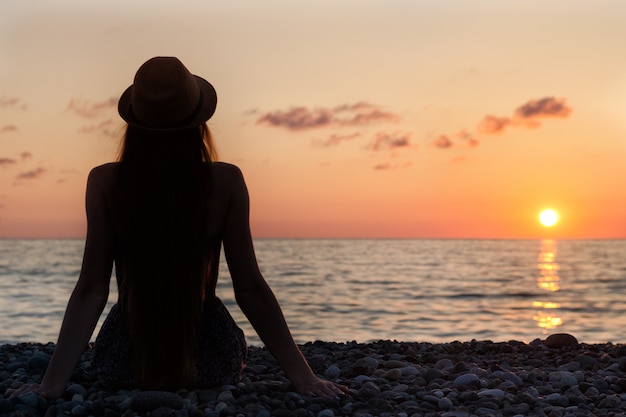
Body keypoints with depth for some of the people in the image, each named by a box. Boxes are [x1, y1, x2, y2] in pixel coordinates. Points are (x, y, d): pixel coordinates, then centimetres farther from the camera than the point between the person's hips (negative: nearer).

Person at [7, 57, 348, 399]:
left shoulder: (104, 182, -13)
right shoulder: (226, 183, -14)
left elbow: (91, 290, -14)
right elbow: (250, 291, -14)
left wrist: (53, 381, -8)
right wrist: (302, 375, -8)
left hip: (123, 366, 1)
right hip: (209, 363, -1)